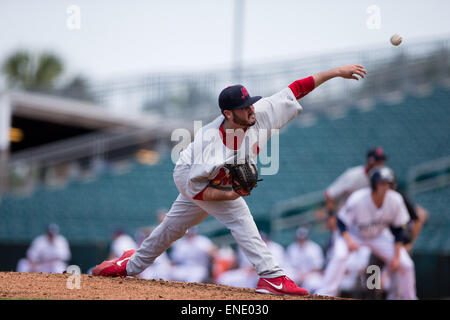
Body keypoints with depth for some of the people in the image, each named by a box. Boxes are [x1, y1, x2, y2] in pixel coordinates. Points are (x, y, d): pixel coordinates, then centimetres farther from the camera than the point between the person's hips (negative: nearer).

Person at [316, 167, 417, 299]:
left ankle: (409, 297, 18)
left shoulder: (396, 200, -22)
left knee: (405, 264, -6)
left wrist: (396, 257, -12)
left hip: (379, 236, 4)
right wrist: (348, 241, -37)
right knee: (340, 255, -34)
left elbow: (398, 230, -10)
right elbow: (341, 222, -19)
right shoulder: (357, 200, -32)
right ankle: (324, 295, -31)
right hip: (353, 234, -3)